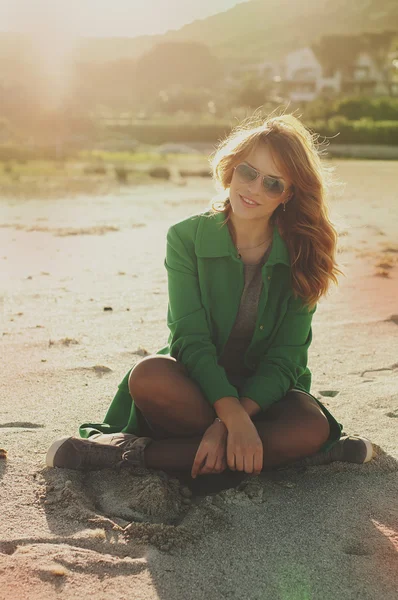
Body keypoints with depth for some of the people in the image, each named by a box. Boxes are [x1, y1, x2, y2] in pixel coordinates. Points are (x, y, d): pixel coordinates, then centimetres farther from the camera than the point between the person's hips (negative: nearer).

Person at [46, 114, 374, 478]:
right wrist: (235, 419, -32)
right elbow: (191, 339, -17)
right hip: (197, 384, -1)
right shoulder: (187, 237, -7)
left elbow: (286, 358, -11)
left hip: (265, 391, 2)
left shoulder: (302, 256, -6)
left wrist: (229, 424, -27)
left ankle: (136, 453, -26)